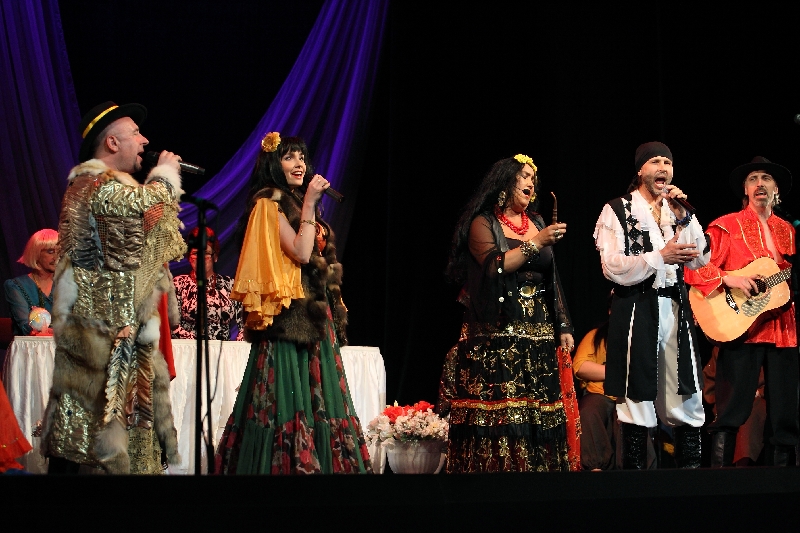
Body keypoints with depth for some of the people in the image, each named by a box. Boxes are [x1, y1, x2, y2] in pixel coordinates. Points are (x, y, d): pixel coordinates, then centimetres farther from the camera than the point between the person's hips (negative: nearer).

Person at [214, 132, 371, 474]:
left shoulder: (295, 204, 20)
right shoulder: (269, 204, -6)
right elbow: (300, 253, -17)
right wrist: (309, 203, -15)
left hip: (314, 317, 9)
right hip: (290, 317, -9)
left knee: (315, 400, 6)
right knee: (289, 395, -10)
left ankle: (316, 463, 7)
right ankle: (287, 466, -7)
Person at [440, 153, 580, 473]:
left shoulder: (537, 224, 19)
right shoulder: (483, 223, 2)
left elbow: (552, 279, 19)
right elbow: (494, 266, -15)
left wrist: (563, 327, 12)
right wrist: (536, 243, -16)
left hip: (540, 335, 5)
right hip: (499, 335, -5)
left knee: (542, 412, -1)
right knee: (500, 412, -11)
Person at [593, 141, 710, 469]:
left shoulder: (678, 210, 17)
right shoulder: (617, 211, 1)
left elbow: (700, 260, 6)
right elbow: (613, 267, -10)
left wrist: (682, 217, -3)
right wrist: (661, 257, -13)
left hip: (675, 308, 4)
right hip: (636, 310, -4)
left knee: (686, 399, 1)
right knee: (637, 399, -2)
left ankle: (690, 466, 6)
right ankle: (634, 467, 5)